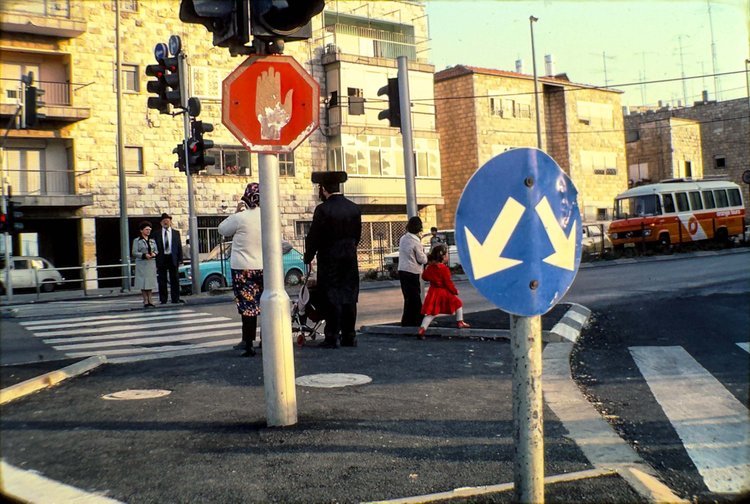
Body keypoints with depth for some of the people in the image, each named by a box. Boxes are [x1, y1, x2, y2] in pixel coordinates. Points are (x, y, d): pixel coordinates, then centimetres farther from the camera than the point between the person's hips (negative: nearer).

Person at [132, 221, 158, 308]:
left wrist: (154, 254, -8)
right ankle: (145, 301, -2)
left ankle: (149, 300, 9)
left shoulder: (152, 240, 15)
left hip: (151, 264, 5)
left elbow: (156, 250, 15)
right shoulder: (137, 241, 0)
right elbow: (134, 252, -6)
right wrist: (144, 255, -19)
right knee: (143, 283, -5)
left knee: (151, 282, 4)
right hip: (142, 264, -4)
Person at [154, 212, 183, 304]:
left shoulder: (176, 233, 9)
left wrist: (180, 260, -2)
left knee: (174, 279, 3)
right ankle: (163, 299, 7)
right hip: (161, 258, 0)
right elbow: (155, 248, 3)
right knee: (162, 280, 2)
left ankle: (175, 298, 8)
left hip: (173, 258, 1)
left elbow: (179, 247, 6)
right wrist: (156, 261, -6)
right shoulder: (157, 234, 6)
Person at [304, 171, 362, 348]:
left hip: (329, 260, -5)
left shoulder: (323, 209, -13)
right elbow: (357, 235, 9)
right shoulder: (354, 208, 5)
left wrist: (308, 258, 2)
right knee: (349, 297, 8)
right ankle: (349, 336, 12)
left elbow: (313, 237, -10)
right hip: (350, 259, 5)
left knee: (332, 299, 0)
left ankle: (332, 337, 0)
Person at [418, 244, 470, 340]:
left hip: (433, 292, 5)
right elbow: (448, 282, -15)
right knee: (458, 303, 19)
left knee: (431, 313, 3)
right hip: (444, 292, -5)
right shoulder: (444, 268, -16)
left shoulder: (430, 267, 3)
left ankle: (421, 329, -10)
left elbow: (425, 276, 12)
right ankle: (460, 322, 25)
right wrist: (455, 291, -1)